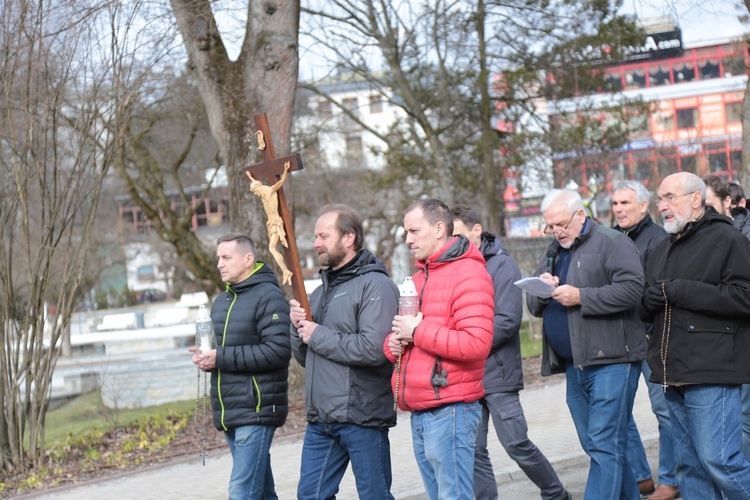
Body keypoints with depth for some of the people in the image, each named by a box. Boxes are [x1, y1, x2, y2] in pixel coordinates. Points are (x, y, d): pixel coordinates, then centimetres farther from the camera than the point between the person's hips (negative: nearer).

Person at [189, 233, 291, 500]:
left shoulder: (269, 296, -9)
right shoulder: (221, 301, 18)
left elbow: (277, 350, -20)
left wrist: (221, 357, -18)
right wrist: (204, 356, 2)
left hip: (256, 410, -8)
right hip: (229, 414, 9)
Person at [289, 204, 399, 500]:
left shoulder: (375, 285, -9)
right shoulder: (322, 290, 18)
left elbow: (374, 348, -23)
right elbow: (305, 358, 20)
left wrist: (318, 336, -13)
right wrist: (299, 328, -1)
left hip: (362, 418, -8)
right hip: (320, 419, 8)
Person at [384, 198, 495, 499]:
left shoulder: (468, 273, -9)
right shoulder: (419, 277, 20)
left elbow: (476, 344, -20)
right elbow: (403, 332, 27)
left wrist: (418, 331, -15)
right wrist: (393, 344, 3)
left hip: (449, 410, -9)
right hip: (419, 414, 9)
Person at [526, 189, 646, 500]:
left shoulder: (612, 243, -5)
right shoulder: (553, 253, 20)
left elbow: (631, 288, -18)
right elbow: (534, 308, 20)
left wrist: (581, 297, -19)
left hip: (611, 361, -8)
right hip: (574, 366, 8)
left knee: (605, 447, -11)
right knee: (594, 447, 12)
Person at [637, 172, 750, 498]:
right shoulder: (662, 251, 21)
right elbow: (645, 308, 26)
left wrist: (679, 291, -16)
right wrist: (648, 302, 0)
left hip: (711, 373, -8)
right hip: (674, 376, 8)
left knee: (719, 461, -12)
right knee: (689, 467, 10)